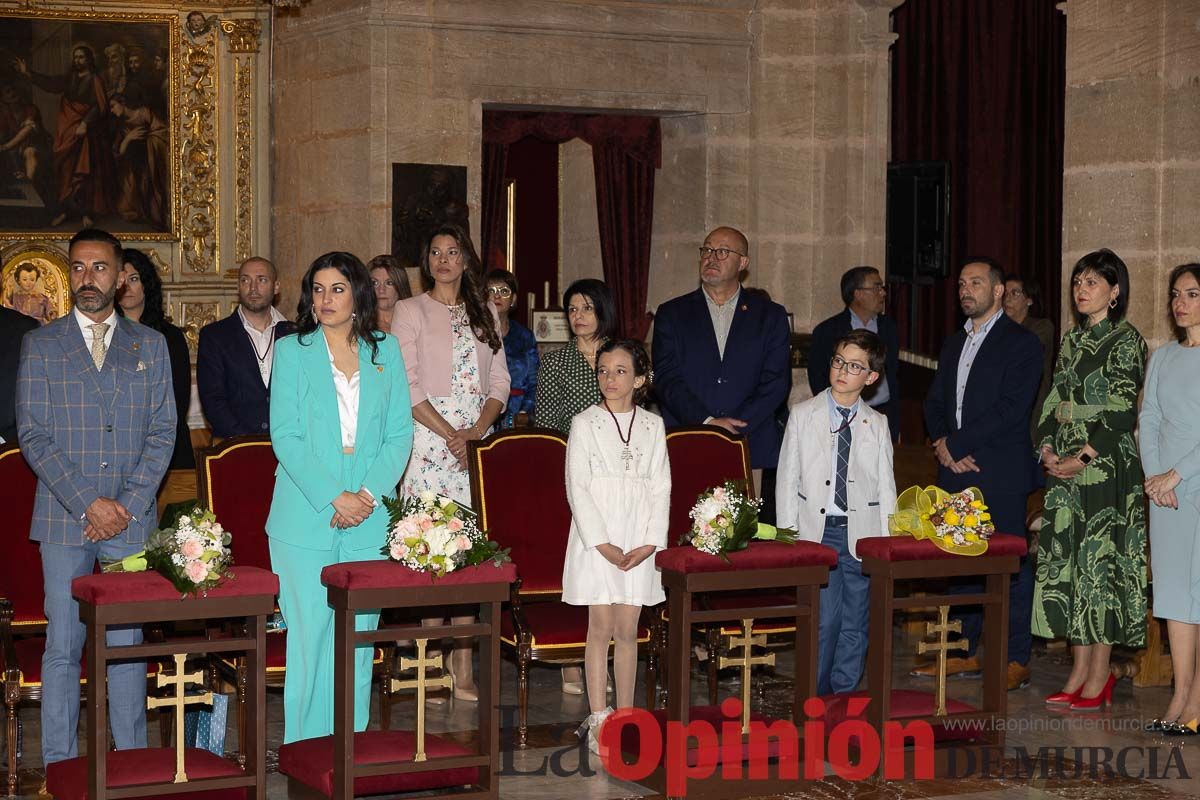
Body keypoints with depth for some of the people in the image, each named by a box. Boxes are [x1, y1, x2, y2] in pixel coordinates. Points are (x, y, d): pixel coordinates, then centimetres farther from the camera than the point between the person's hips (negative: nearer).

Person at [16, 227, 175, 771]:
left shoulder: (150, 346, 10)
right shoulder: (40, 345, 5)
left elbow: (162, 432, 6)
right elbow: (33, 435, -2)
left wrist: (128, 505, -7)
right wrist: (87, 503, -11)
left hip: (132, 520, 1)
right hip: (63, 520, -1)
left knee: (128, 644, 5)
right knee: (62, 649, 1)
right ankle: (59, 767, 8)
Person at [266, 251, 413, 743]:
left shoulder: (385, 351, 10)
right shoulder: (292, 351, 3)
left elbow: (400, 431, 6)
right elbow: (285, 437, -4)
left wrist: (369, 493, -9)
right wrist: (333, 498, -13)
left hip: (369, 521, 2)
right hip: (305, 519, -2)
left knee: (359, 638, 4)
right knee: (309, 635, -2)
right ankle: (304, 750, 7)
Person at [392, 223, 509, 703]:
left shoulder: (484, 314, 17)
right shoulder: (411, 311, 4)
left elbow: (499, 383, 11)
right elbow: (407, 388, -5)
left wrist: (476, 431, -6)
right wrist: (450, 433, -13)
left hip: (477, 443, 4)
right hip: (429, 441, -4)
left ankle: (464, 669, 2)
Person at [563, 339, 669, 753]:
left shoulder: (652, 425, 8)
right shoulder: (584, 423, 0)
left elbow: (660, 487, 6)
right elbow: (577, 487, -5)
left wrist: (650, 543, -6)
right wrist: (603, 544, -12)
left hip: (638, 543, 2)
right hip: (596, 540, -2)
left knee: (627, 630, 5)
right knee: (601, 628, -1)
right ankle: (598, 720, 4)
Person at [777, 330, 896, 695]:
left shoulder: (877, 424, 7)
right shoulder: (803, 415, 4)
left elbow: (885, 486, 8)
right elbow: (787, 478, 4)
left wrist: (886, 542, 2)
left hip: (862, 533, 2)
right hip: (817, 531, -2)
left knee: (855, 622, 6)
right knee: (825, 618, -8)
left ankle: (845, 696, 18)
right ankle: (816, 696, 6)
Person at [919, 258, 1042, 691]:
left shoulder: (1020, 343, -4)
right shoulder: (953, 344, 20)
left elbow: (1011, 408, -14)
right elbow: (935, 402, 18)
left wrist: (955, 444, -14)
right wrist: (942, 443, -3)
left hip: (1000, 476, -7)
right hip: (956, 472, 7)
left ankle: (1016, 660, -1)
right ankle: (966, 652, 17)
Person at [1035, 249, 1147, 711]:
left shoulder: (1126, 341, -7)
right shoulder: (1072, 340, 15)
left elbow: (1122, 410, -13)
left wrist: (1083, 457, -17)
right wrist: (1048, 448, -1)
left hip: (1106, 465, -7)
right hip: (1065, 465, 7)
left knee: (1100, 559, -6)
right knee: (1067, 561, 5)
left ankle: (1100, 675, -1)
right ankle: (1079, 670, 11)